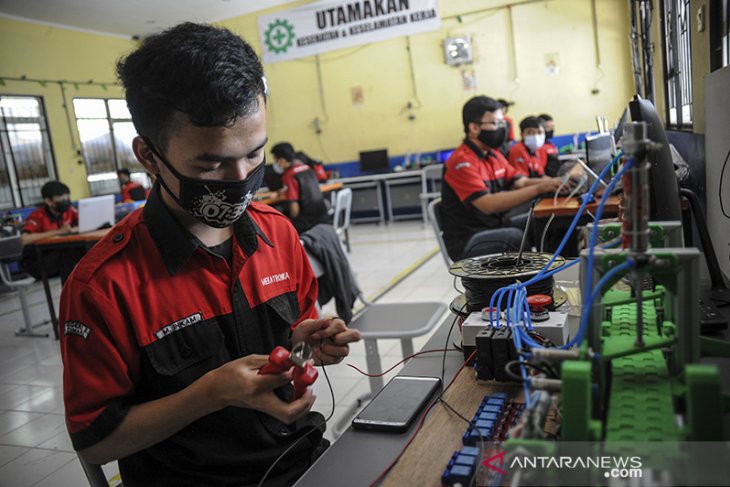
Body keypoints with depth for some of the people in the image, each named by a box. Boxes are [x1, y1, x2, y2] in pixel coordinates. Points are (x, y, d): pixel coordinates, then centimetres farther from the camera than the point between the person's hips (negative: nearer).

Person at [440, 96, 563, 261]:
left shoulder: (493, 154, 11)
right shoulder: (462, 161, -18)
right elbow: (489, 204, -29)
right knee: (517, 237, -32)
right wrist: (538, 189, -31)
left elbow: (520, 183, 5)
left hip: (495, 226, 9)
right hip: (467, 242, -8)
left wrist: (552, 183, -14)